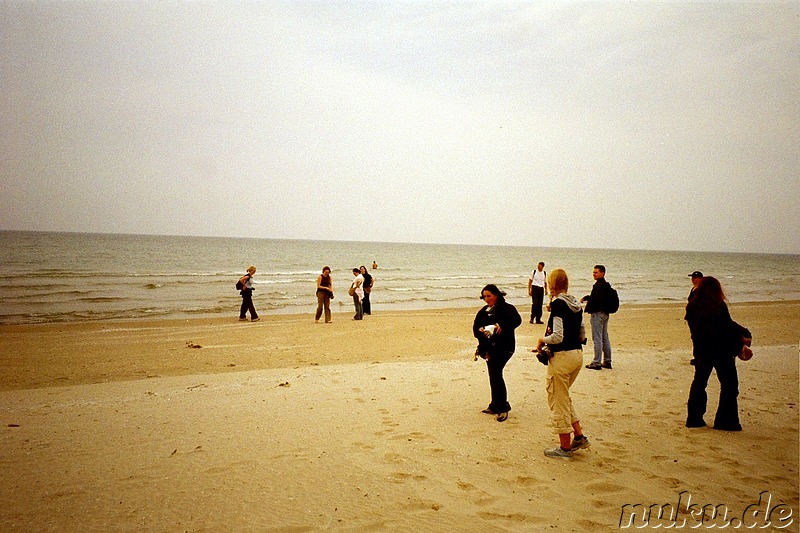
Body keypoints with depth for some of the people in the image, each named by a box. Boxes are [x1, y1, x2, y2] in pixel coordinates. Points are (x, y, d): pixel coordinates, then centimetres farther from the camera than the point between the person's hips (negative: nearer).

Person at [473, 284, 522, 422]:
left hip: (503, 347, -7)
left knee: (495, 373, -18)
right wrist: (481, 331, -16)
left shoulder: (507, 308, -5)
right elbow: (475, 328, 7)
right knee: (493, 375, 12)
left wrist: (502, 326, -37)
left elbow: (517, 320, -23)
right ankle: (496, 406, 24)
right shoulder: (483, 312, 14)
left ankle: (502, 407, -10)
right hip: (489, 347, 7)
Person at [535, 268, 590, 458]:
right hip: (578, 354, 8)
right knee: (564, 397, 24)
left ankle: (565, 447, 14)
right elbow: (582, 336, 13)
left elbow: (557, 337, -21)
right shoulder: (576, 304, 8)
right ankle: (579, 435, 22)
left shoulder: (558, 304, -16)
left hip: (562, 356, -8)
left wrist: (542, 340, -4)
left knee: (558, 400, 5)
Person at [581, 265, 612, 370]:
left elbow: (597, 298, -28)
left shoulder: (599, 285, -17)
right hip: (605, 313, 10)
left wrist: (586, 298, -16)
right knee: (605, 338, 15)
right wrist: (589, 300, 12)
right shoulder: (606, 285, 14)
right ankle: (607, 361, 21)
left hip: (597, 313, -10)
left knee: (597, 338, -6)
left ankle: (597, 363, -3)